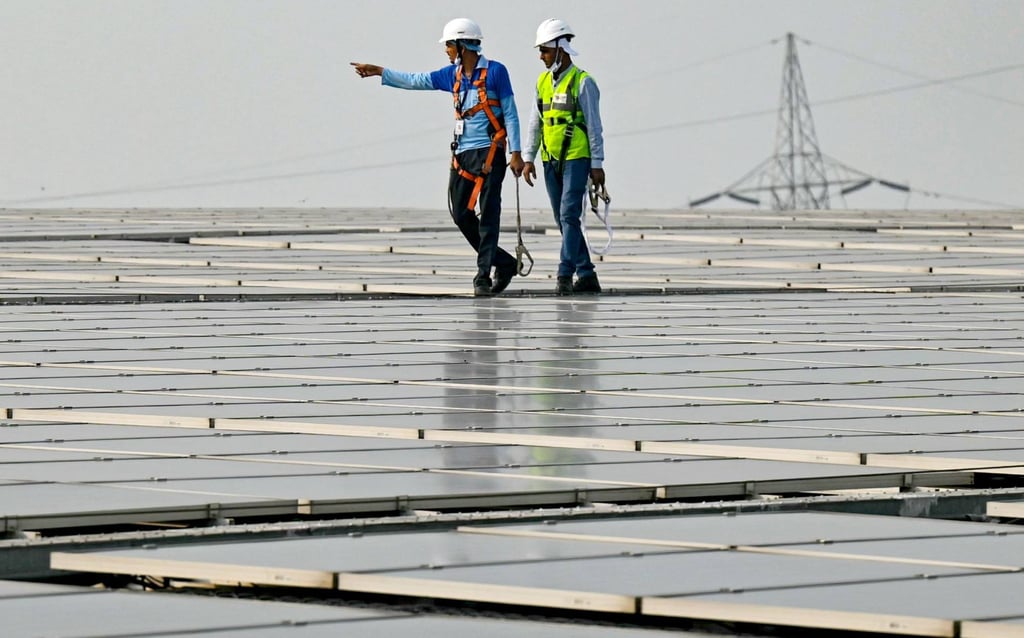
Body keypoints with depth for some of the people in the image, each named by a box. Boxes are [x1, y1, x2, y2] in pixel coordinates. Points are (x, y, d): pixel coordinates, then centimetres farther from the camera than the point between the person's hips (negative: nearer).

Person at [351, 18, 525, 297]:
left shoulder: (495, 71, -6)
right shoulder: (453, 74, 13)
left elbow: (510, 113, -6)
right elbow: (416, 81, 22)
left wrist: (516, 153, -10)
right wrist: (379, 72, 23)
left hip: (489, 152, -7)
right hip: (462, 153, 7)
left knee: (488, 215, -9)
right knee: (461, 214, 4)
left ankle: (483, 276, -9)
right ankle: (504, 263, 15)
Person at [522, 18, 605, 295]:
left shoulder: (582, 82, -8)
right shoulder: (543, 82, 11)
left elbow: (594, 126, -8)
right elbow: (534, 124, 15)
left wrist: (597, 164, -10)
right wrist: (528, 159, 9)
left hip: (577, 159, -7)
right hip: (551, 161, 7)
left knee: (569, 215, -13)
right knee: (563, 220, 8)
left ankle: (565, 276, -15)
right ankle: (586, 275, 14)